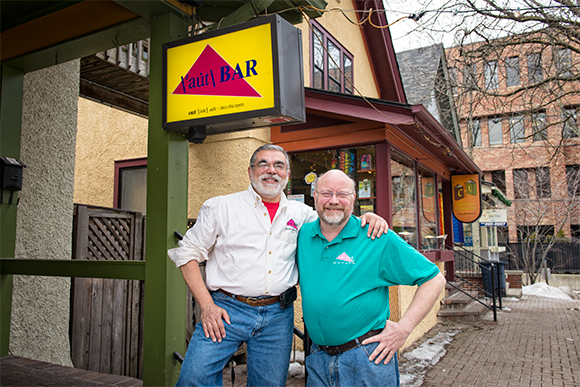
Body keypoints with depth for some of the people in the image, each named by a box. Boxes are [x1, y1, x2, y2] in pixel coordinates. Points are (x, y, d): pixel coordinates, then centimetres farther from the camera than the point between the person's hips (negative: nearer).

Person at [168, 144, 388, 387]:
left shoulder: (301, 213, 10)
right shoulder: (220, 207, 2)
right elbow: (188, 253, 3)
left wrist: (368, 219, -4)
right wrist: (207, 305, -8)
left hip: (278, 316, 3)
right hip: (227, 310, -2)